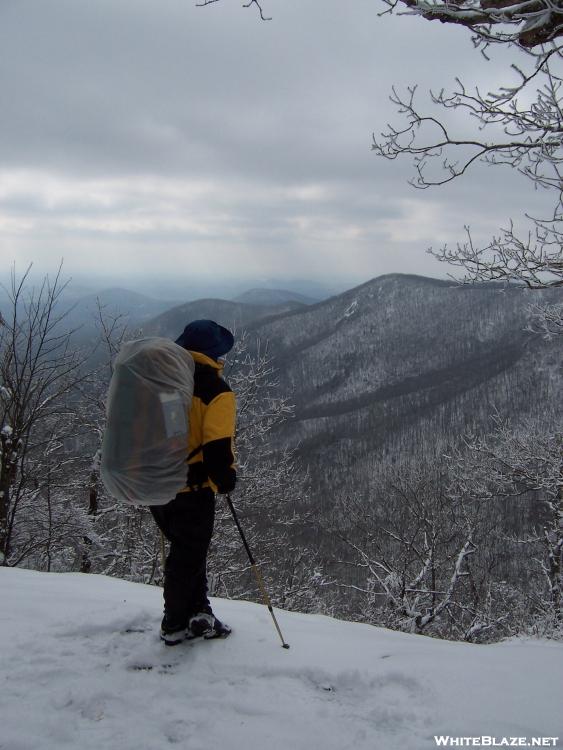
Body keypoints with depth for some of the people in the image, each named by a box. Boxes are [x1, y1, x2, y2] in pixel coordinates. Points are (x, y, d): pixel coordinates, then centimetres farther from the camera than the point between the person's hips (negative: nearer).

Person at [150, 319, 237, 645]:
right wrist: (226, 479, -5)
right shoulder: (215, 390, -12)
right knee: (189, 556, 9)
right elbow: (218, 445, -19)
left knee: (185, 548, 21)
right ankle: (175, 624, 22)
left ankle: (198, 612, 21)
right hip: (190, 488, -7)